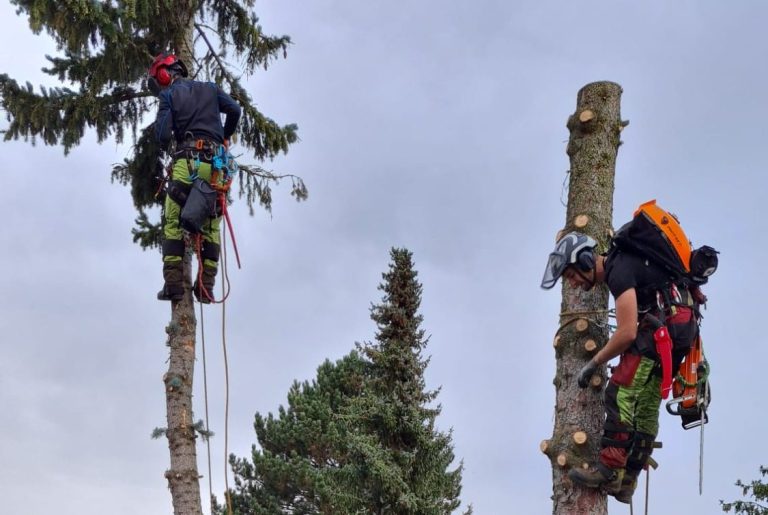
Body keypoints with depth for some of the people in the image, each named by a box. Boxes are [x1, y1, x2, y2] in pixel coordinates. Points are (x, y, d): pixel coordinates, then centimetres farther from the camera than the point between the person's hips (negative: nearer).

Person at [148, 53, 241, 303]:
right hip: (216, 163, 4)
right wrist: (225, 137, 25)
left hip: (188, 162, -4)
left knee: (173, 223, 1)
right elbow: (235, 110, 10)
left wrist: (165, 141, 22)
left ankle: (173, 284, -8)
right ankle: (206, 286, 3)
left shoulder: (168, 96, 8)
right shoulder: (210, 88, 20)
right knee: (211, 227, 9)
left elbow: (163, 137, -2)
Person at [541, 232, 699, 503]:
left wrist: (593, 364, -9)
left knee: (620, 393, -13)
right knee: (647, 405, 8)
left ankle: (608, 470, -16)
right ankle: (626, 482, 9)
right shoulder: (619, 261, 15)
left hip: (665, 323, -10)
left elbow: (627, 333, -19)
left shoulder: (618, 271, -16)